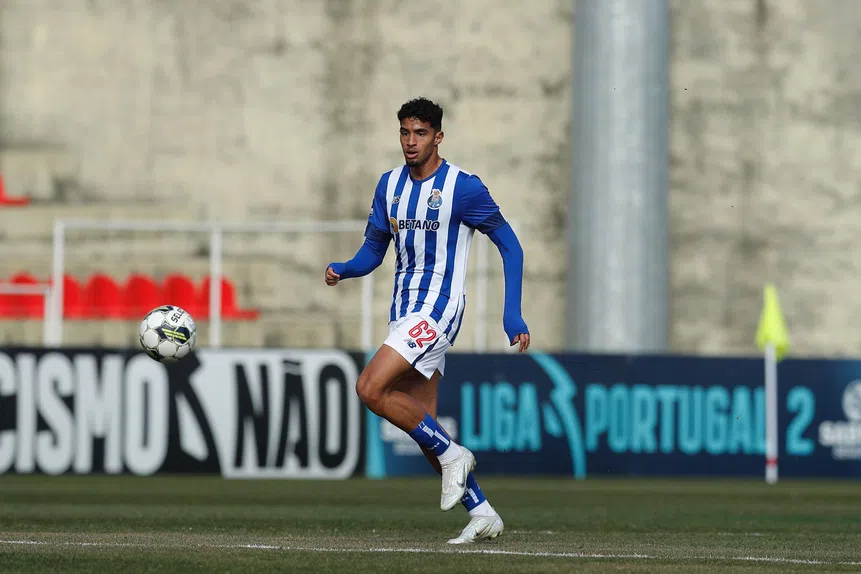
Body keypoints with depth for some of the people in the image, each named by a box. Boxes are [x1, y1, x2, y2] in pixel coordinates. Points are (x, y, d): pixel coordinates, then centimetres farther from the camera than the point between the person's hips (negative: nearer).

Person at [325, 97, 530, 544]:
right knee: (422, 426, 4)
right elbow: (373, 251, 14)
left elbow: (509, 246, -4)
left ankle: (451, 455, -6)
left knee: (370, 388, -21)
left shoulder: (463, 187, -10)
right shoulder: (390, 185, 9)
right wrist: (342, 270, -8)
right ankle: (481, 513, 12)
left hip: (438, 310, -7)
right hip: (404, 312, 7)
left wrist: (512, 314, -11)